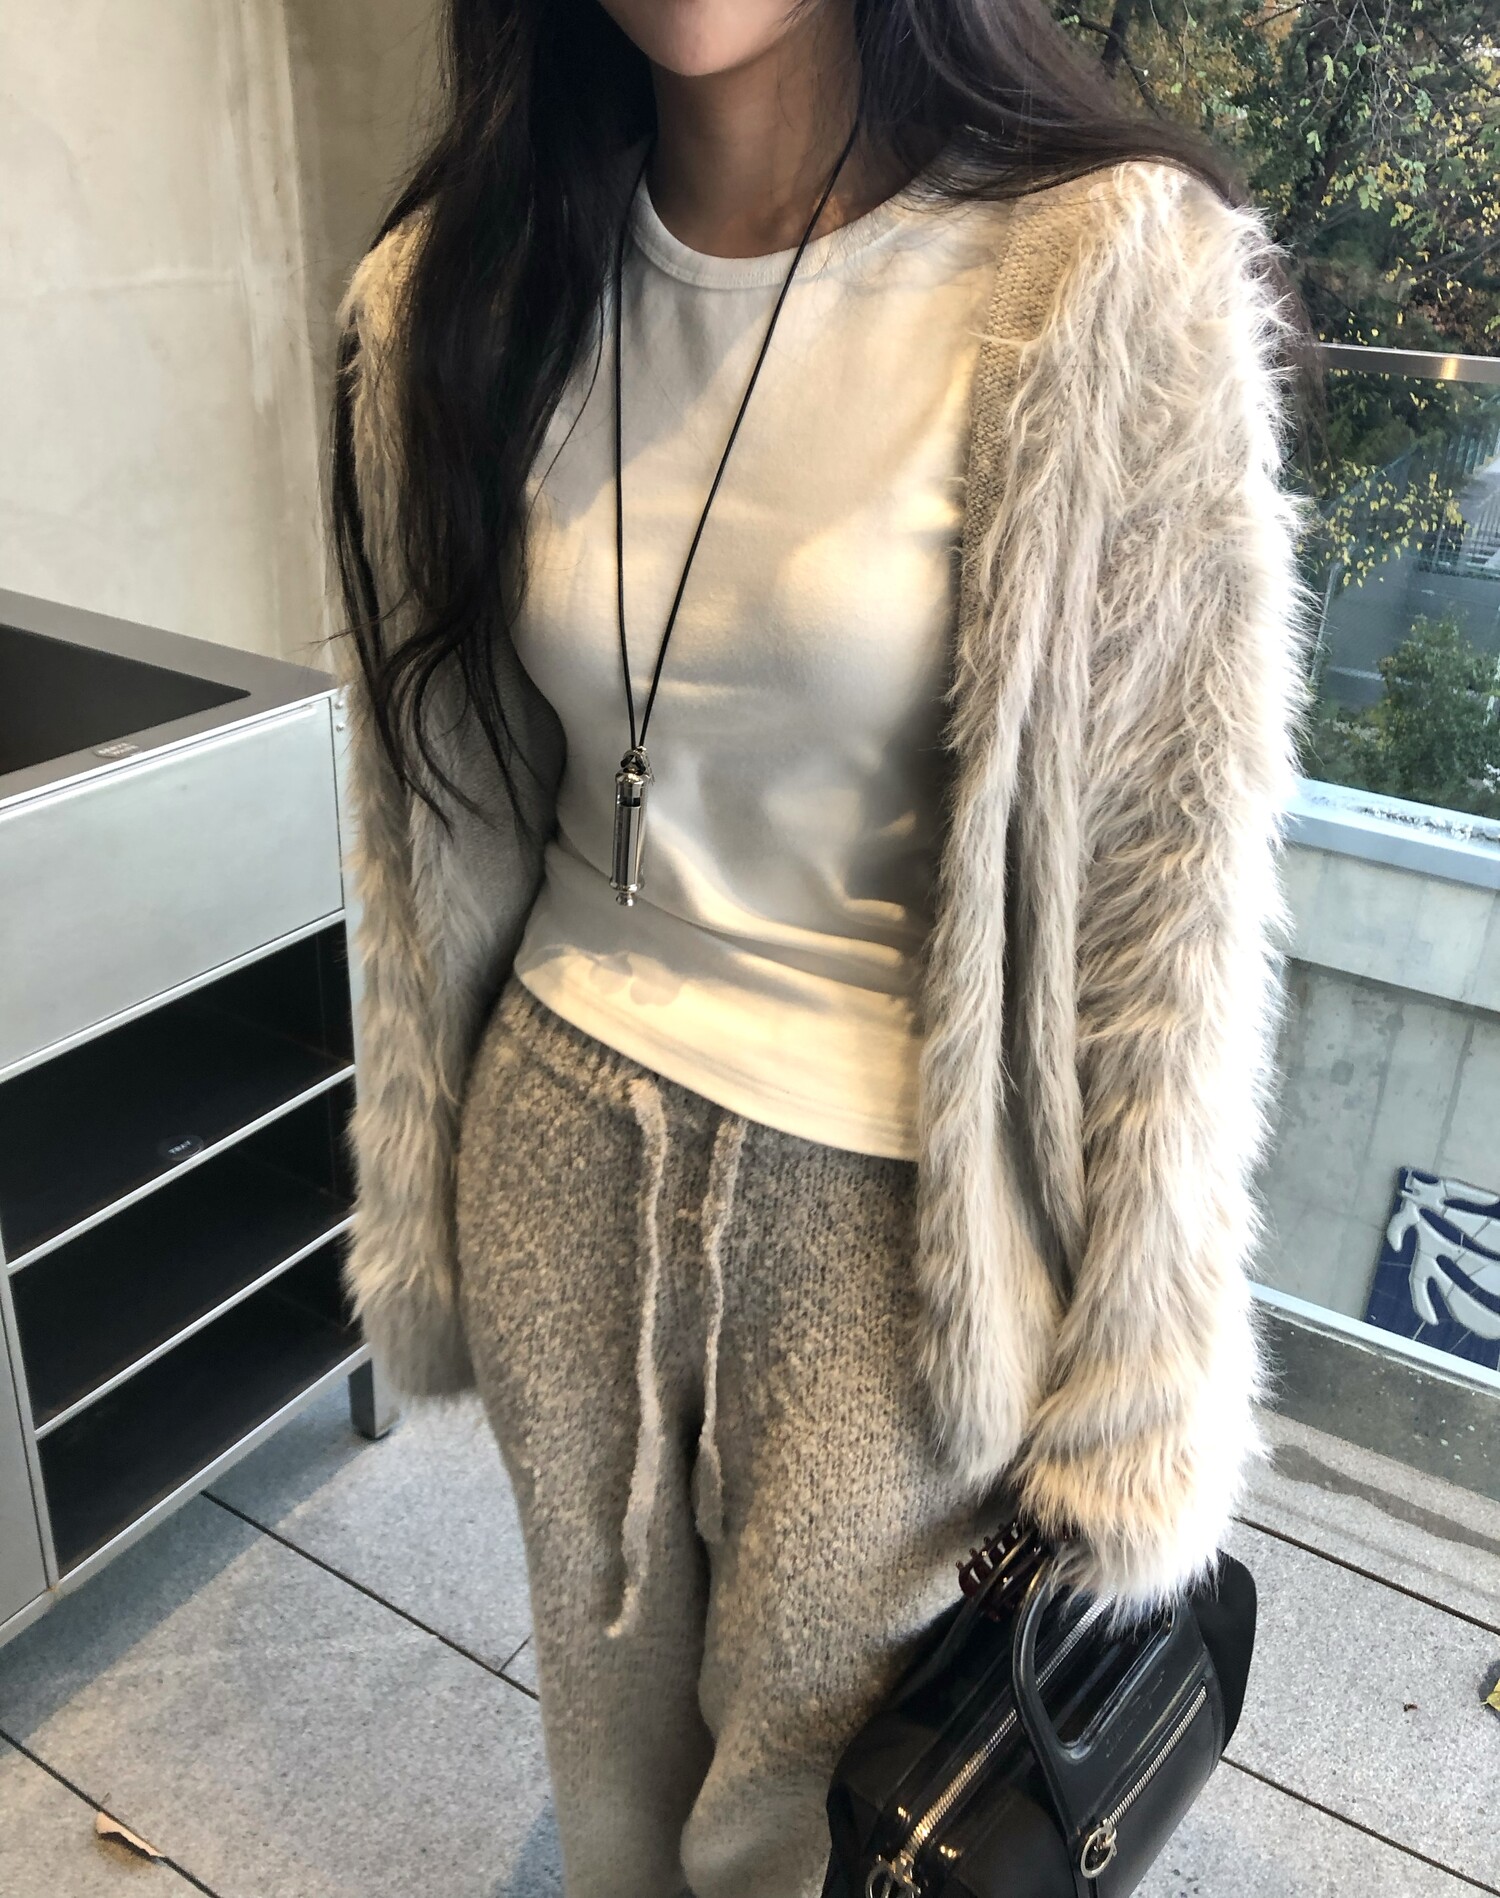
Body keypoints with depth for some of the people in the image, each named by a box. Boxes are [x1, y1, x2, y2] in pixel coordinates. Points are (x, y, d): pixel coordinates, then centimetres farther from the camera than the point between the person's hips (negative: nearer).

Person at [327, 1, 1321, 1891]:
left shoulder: (1110, 276, -16)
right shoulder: (457, 294, -2)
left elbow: (1173, 884, -13)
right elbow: (428, 812, 4)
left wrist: (1129, 1416, -8)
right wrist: (418, 1211, 10)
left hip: (900, 1195, -3)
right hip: (564, 1137, 4)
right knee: (606, 1734, 26)